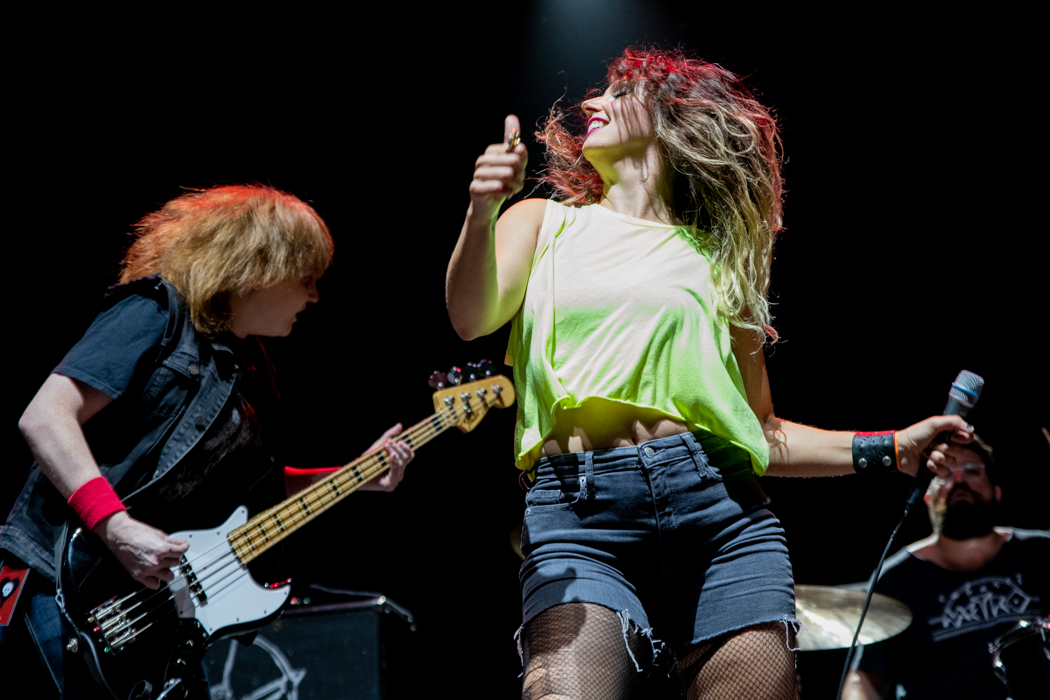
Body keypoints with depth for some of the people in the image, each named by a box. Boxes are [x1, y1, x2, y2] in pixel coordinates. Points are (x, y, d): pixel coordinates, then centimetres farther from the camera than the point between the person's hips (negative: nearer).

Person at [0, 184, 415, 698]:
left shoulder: (246, 366, 16)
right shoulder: (157, 316, -10)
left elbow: (241, 487, 21)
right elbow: (43, 419, -19)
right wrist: (118, 529, -27)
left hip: (167, 593, 8)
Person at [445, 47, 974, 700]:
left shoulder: (718, 261, 21)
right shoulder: (545, 222, 20)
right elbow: (473, 316, 0)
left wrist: (889, 448, 10)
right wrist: (482, 211, -18)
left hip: (720, 506, 2)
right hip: (578, 512, -1)